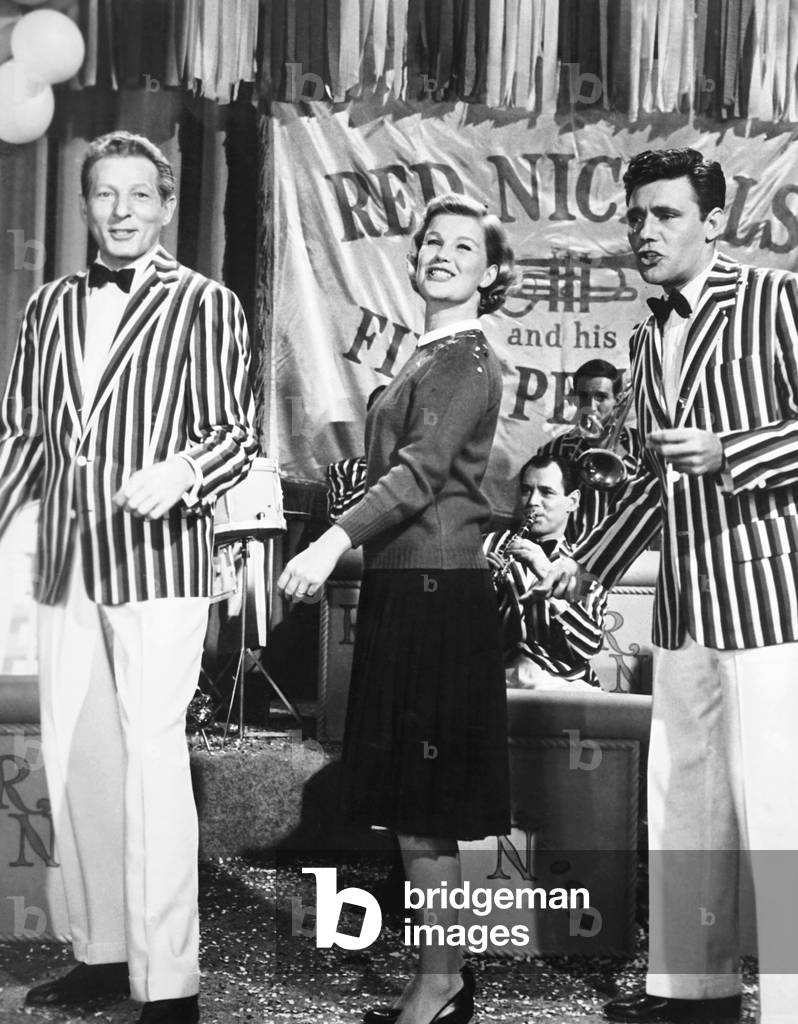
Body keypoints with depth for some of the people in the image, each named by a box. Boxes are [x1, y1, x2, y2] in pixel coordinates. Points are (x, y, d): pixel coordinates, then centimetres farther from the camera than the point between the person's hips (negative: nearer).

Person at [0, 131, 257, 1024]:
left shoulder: (205, 305, 0)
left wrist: (179, 471, -21)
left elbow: (235, 435, -2)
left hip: (158, 560, -5)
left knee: (150, 758, -8)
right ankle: (100, 952, 25)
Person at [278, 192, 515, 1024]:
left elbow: (425, 465, -20)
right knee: (409, 797, 11)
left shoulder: (471, 362, -8)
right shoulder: (426, 358, 18)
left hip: (437, 589, -9)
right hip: (402, 585, 9)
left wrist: (337, 539, -29)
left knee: (421, 803, -4)